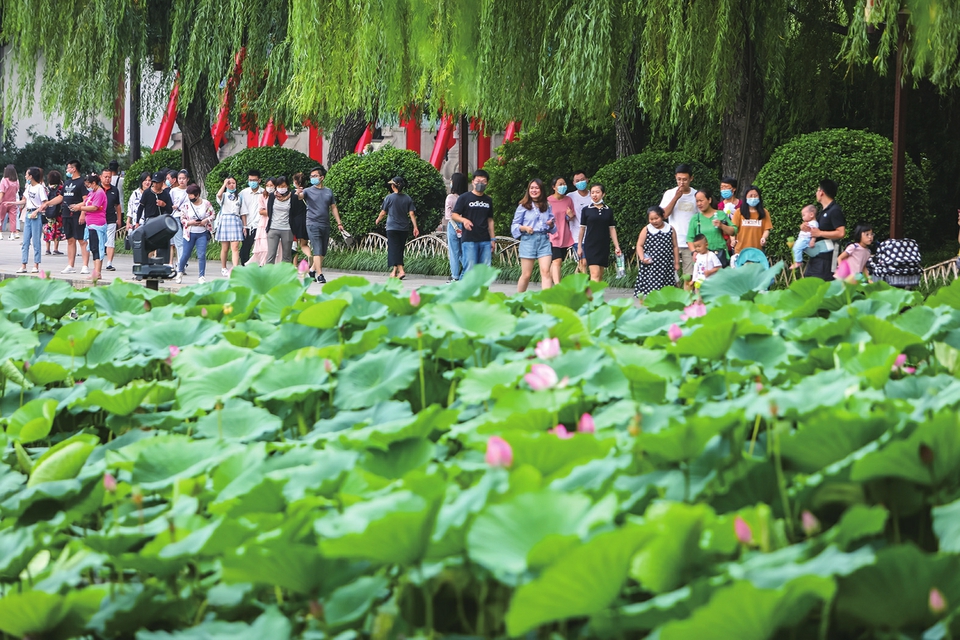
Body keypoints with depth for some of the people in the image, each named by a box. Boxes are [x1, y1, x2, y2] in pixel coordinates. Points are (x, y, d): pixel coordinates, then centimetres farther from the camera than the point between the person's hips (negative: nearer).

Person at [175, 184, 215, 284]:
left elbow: (212, 215, 5)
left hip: (202, 233, 0)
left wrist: (205, 221, -13)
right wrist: (190, 222, -16)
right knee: (185, 254, 3)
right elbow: (182, 219, 2)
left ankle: (202, 276, 2)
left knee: (202, 255, -6)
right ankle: (179, 273, 27)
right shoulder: (186, 205, -1)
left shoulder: (206, 203, -1)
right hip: (189, 233, 0)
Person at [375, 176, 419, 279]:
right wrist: (415, 227, 0)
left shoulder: (389, 197, -7)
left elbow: (383, 213, 0)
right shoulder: (408, 198, 3)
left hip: (392, 227, -4)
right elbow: (412, 214, -2)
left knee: (394, 249, -5)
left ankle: (401, 270, -22)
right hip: (404, 228, 4)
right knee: (399, 250, 14)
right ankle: (394, 271, 23)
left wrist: (378, 220, 20)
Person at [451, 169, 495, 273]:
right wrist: (464, 220, -21)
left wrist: (493, 239, 17)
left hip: (485, 241, 5)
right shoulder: (465, 198, 1)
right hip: (469, 240, -5)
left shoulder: (488, 200, 17)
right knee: (470, 270, -10)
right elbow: (453, 215, -1)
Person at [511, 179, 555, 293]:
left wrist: (551, 224, -5)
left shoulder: (547, 206, 13)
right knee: (526, 274, 0)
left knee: (546, 272, -12)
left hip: (544, 240, 2)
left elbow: (553, 225, 19)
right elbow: (514, 225, 6)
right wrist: (525, 228, -13)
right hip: (528, 240, -2)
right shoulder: (523, 206, 5)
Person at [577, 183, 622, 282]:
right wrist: (579, 246, 7)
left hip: (604, 246, 3)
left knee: (600, 275, 7)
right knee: (595, 274, -15)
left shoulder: (608, 211, 8)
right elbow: (582, 228, 6)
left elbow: (612, 229, 10)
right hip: (590, 246, -3)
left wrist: (617, 247, 6)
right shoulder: (586, 210, 1)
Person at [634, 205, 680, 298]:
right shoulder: (646, 230, 1)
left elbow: (675, 247, 10)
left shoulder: (670, 229, 5)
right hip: (650, 265, -1)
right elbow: (639, 245, 5)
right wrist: (642, 258, -10)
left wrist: (676, 263, 11)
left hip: (666, 265, 1)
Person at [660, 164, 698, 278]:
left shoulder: (696, 195, 6)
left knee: (690, 276, -1)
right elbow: (664, 214, -7)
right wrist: (676, 197, -12)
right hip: (672, 243, -1)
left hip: (691, 243, 1)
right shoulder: (670, 194, 4)